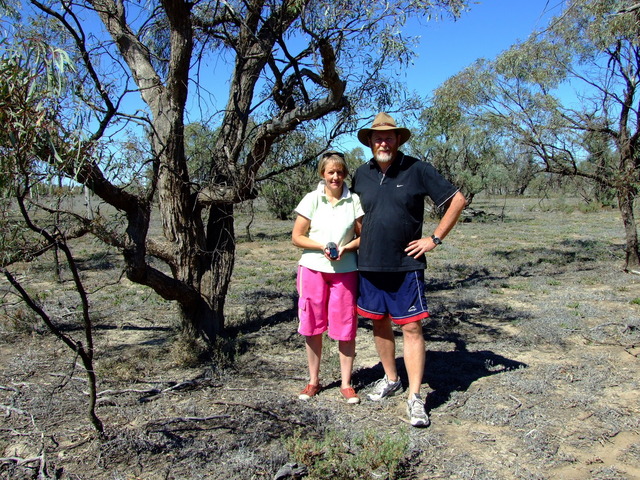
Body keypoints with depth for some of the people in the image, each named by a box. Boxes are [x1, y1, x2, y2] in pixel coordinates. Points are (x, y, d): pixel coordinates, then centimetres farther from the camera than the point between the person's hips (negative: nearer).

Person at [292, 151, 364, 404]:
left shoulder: (354, 201, 0)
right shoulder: (311, 199, -1)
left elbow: (363, 236, 4)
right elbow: (297, 237, -1)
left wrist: (346, 247, -15)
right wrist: (322, 246, -15)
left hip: (345, 270, 0)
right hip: (313, 268, 0)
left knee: (346, 328, 4)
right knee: (312, 327, 8)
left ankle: (346, 384, 19)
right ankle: (313, 381, 25)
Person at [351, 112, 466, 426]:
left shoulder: (417, 169, -5)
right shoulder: (362, 174, 7)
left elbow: (457, 200, -2)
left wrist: (435, 239, -5)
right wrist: (356, 243, 11)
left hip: (406, 265, -4)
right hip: (369, 264, 4)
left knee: (411, 328, -2)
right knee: (380, 323, 14)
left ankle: (415, 397, 7)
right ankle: (391, 379, 33)